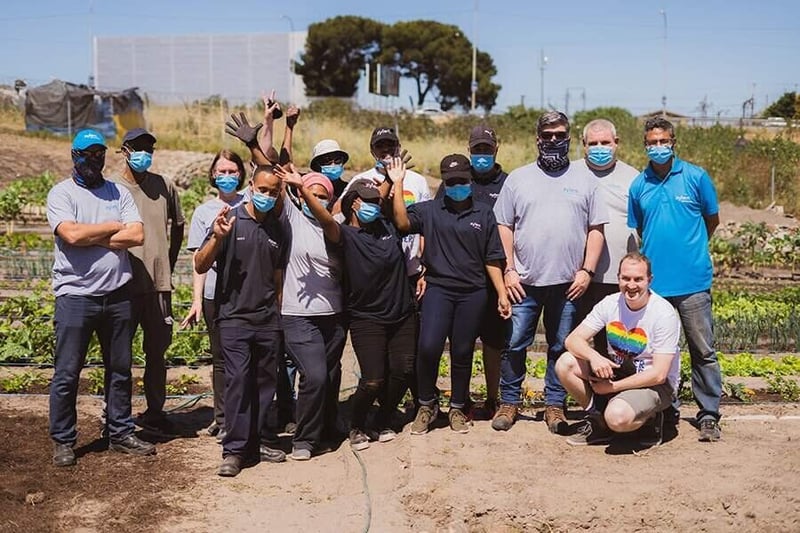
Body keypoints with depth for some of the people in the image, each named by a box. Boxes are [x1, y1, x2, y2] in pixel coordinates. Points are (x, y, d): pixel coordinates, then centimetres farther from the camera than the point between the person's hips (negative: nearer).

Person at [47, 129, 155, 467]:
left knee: (120, 369, 11)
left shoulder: (118, 192, 9)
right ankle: (62, 441, 13)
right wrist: (114, 227, -6)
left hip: (117, 295, 4)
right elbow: (71, 234, -19)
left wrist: (91, 237, -11)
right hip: (75, 296, -4)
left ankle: (120, 434, 23)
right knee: (67, 373, 1)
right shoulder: (61, 193, -1)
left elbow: (137, 236, -4)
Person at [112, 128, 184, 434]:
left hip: (159, 282, 3)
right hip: (126, 283, -3)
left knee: (157, 351, 11)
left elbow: (177, 226, 18)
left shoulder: (164, 186, 7)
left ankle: (155, 412, 22)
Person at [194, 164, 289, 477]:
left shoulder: (278, 231, 11)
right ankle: (234, 450, -5)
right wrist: (217, 237, -24)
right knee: (238, 380, -11)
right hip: (234, 318, -4)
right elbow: (200, 266, -8)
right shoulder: (230, 220, -4)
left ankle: (259, 442, 19)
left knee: (265, 383, 8)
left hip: (268, 321, 5)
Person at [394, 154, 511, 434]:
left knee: (462, 352, 7)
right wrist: (398, 184, -13)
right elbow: (402, 222, -13)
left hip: (473, 293, 1)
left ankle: (457, 408, 25)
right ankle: (427, 405, 8)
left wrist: (502, 294, 6)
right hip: (438, 289, -1)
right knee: (428, 347, -14)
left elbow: (493, 259, 10)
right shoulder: (429, 211, 6)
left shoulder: (484, 214, 9)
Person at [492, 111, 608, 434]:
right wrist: (508, 270, -1)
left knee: (561, 347, 7)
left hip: (568, 283, 0)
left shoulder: (584, 181, 9)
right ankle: (509, 401, 16)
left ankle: (554, 404, 18)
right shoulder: (518, 178, 8)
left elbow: (596, 229, 7)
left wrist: (587, 270, -3)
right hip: (524, 282, 0)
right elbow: (504, 226, 6)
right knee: (513, 344, 1)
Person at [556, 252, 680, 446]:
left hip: (655, 384, -5)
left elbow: (658, 375, -22)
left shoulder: (664, 314, -20)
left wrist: (612, 387, -19)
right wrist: (593, 356, -30)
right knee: (565, 364, -16)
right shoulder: (610, 303, -5)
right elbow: (573, 339, -7)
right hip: (616, 371, 6)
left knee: (618, 417, -35)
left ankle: (648, 422, 1)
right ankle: (597, 421, 2)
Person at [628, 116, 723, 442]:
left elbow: (712, 220, 11)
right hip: (654, 282, 2)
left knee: (703, 351, 1)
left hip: (693, 281, -2)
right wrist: (658, 251, 8)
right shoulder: (639, 185, 6)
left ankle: (709, 415, 9)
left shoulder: (696, 177, 0)